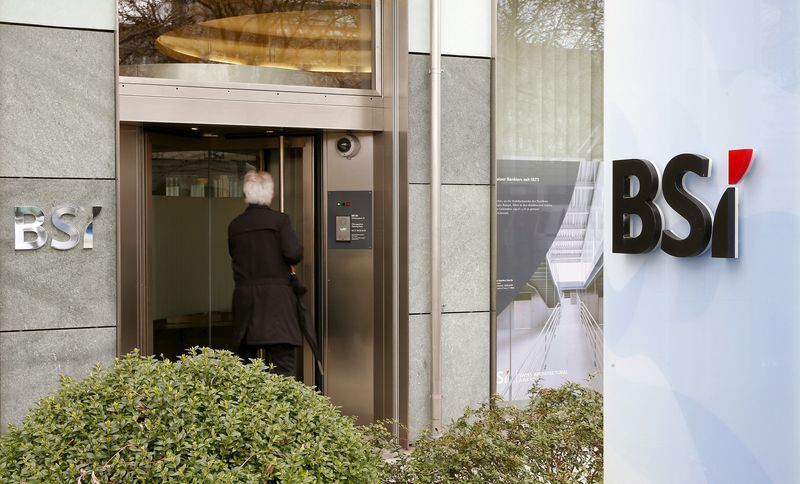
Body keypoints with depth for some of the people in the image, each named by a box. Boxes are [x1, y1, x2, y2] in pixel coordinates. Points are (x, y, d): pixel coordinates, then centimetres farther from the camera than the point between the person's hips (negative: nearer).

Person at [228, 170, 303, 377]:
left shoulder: (234, 225, 8)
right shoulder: (279, 220, -5)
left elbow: (234, 257, 14)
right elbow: (293, 254, -14)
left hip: (244, 296, 4)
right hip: (276, 296, -4)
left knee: (245, 361, 11)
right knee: (283, 360, -4)